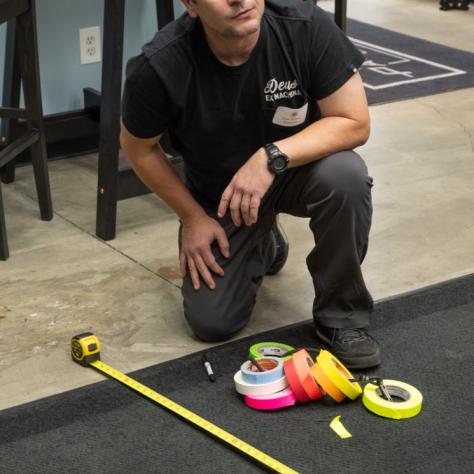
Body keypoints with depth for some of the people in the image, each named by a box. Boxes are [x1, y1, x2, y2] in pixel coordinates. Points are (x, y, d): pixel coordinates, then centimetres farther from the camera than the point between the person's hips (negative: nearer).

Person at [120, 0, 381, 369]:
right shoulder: (159, 67, -28)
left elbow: (354, 123, -24)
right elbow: (139, 147, -9)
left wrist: (272, 157, -36)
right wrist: (193, 217, -6)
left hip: (298, 168, 0)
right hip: (216, 194, 1)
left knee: (345, 175, -34)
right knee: (212, 323, -5)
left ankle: (342, 317, -10)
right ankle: (264, 246, 28)